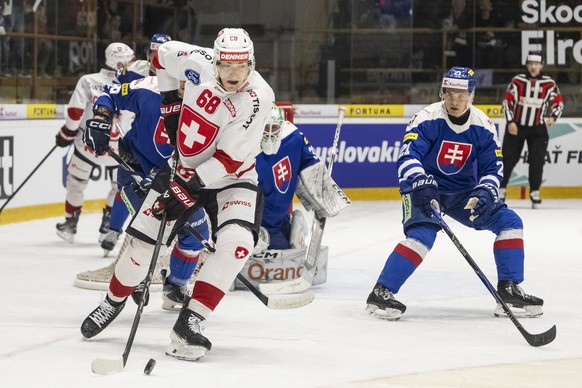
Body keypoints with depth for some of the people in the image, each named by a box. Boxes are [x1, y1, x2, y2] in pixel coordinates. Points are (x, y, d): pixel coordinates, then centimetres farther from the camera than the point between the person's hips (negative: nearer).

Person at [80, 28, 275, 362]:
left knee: (237, 243, -27)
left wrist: (187, 185, -29)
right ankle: (114, 302, 30)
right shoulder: (198, 62, -18)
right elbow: (163, 53, 5)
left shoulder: (258, 98, -27)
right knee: (143, 239, 2)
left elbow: (230, 159, -27)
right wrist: (171, 101, 2)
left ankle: (189, 323, -22)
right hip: (185, 166, 3)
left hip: (231, 176, -3)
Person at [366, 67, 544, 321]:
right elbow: (408, 155, -30)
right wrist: (420, 183, -48)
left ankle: (509, 291, 1)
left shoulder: (482, 126, -6)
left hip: (462, 192, 5)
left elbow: (492, 167, -1)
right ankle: (381, 293, -25)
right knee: (422, 235, -30)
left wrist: (485, 192, -21)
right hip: (424, 188, -5)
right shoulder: (428, 119, -19)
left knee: (509, 221, -5)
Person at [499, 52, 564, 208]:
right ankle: (501, 189, 13)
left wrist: (553, 117, -15)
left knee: (537, 160, -7)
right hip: (516, 126, 0)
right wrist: (510, 122, -11)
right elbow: (507, 100, -3)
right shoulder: (517, 81, -5)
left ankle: (534, 193, 2)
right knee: (508, 158, 1)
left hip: (538, 128, 0)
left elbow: (558, 102, 3)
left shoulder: (549, 83, -3)